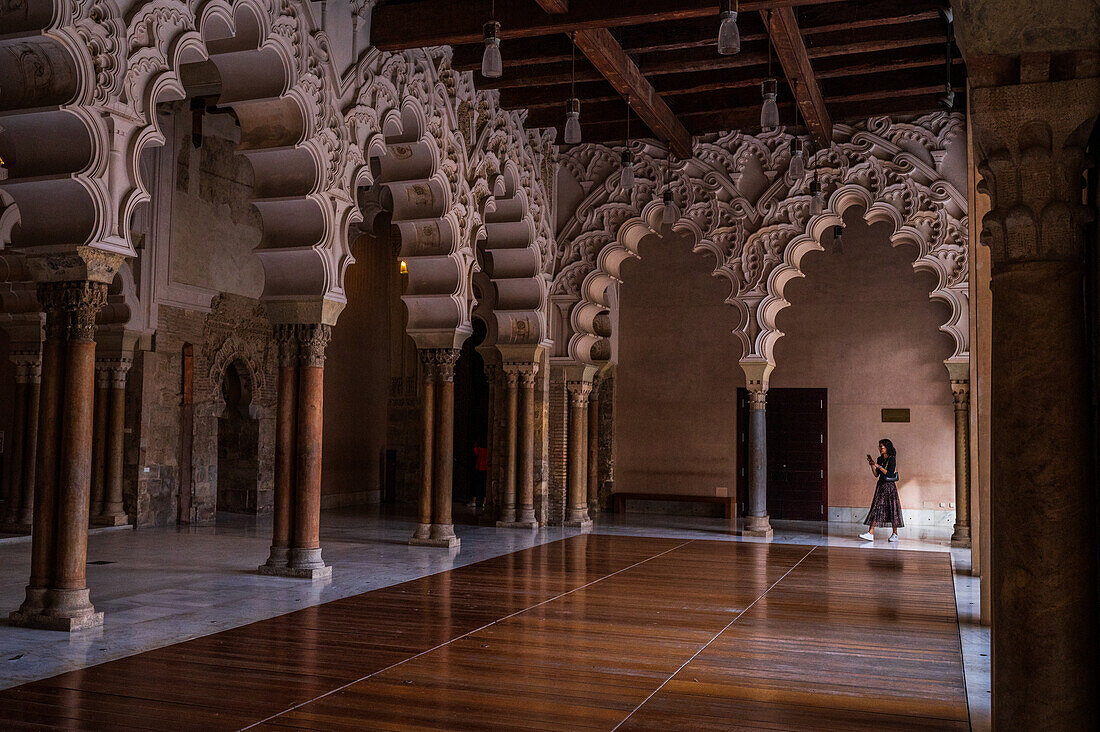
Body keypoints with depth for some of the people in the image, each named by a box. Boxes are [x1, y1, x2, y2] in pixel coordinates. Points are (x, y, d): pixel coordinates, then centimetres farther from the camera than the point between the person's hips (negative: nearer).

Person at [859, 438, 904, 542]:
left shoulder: (892, 459, -10)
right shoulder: (880, 459, 12)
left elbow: (890, 474, -19)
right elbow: (876, 474, 11)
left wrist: (878, 466, -19)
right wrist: (872, 465, -2)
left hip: (890, 486, -7)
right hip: (881, 486, 7)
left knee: (891, 509, -1)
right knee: (876, 507, -2)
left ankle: (895, 534, 12)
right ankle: (870, 533, -8)